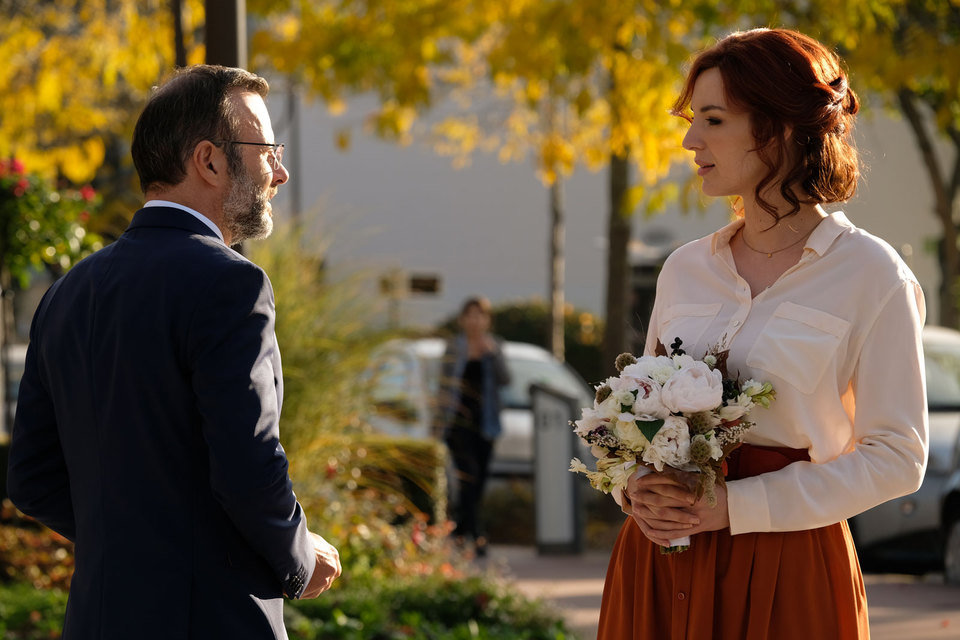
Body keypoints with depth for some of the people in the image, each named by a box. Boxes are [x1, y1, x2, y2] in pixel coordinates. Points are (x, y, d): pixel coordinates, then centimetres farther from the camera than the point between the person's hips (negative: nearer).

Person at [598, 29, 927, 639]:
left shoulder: (870, 274, -6)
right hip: (663, 563, 4)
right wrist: (635, 487, -5)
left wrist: (734, 507, -14)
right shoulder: (685, 268, 10)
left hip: (784, 571, -4)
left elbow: (897, 456, -8)